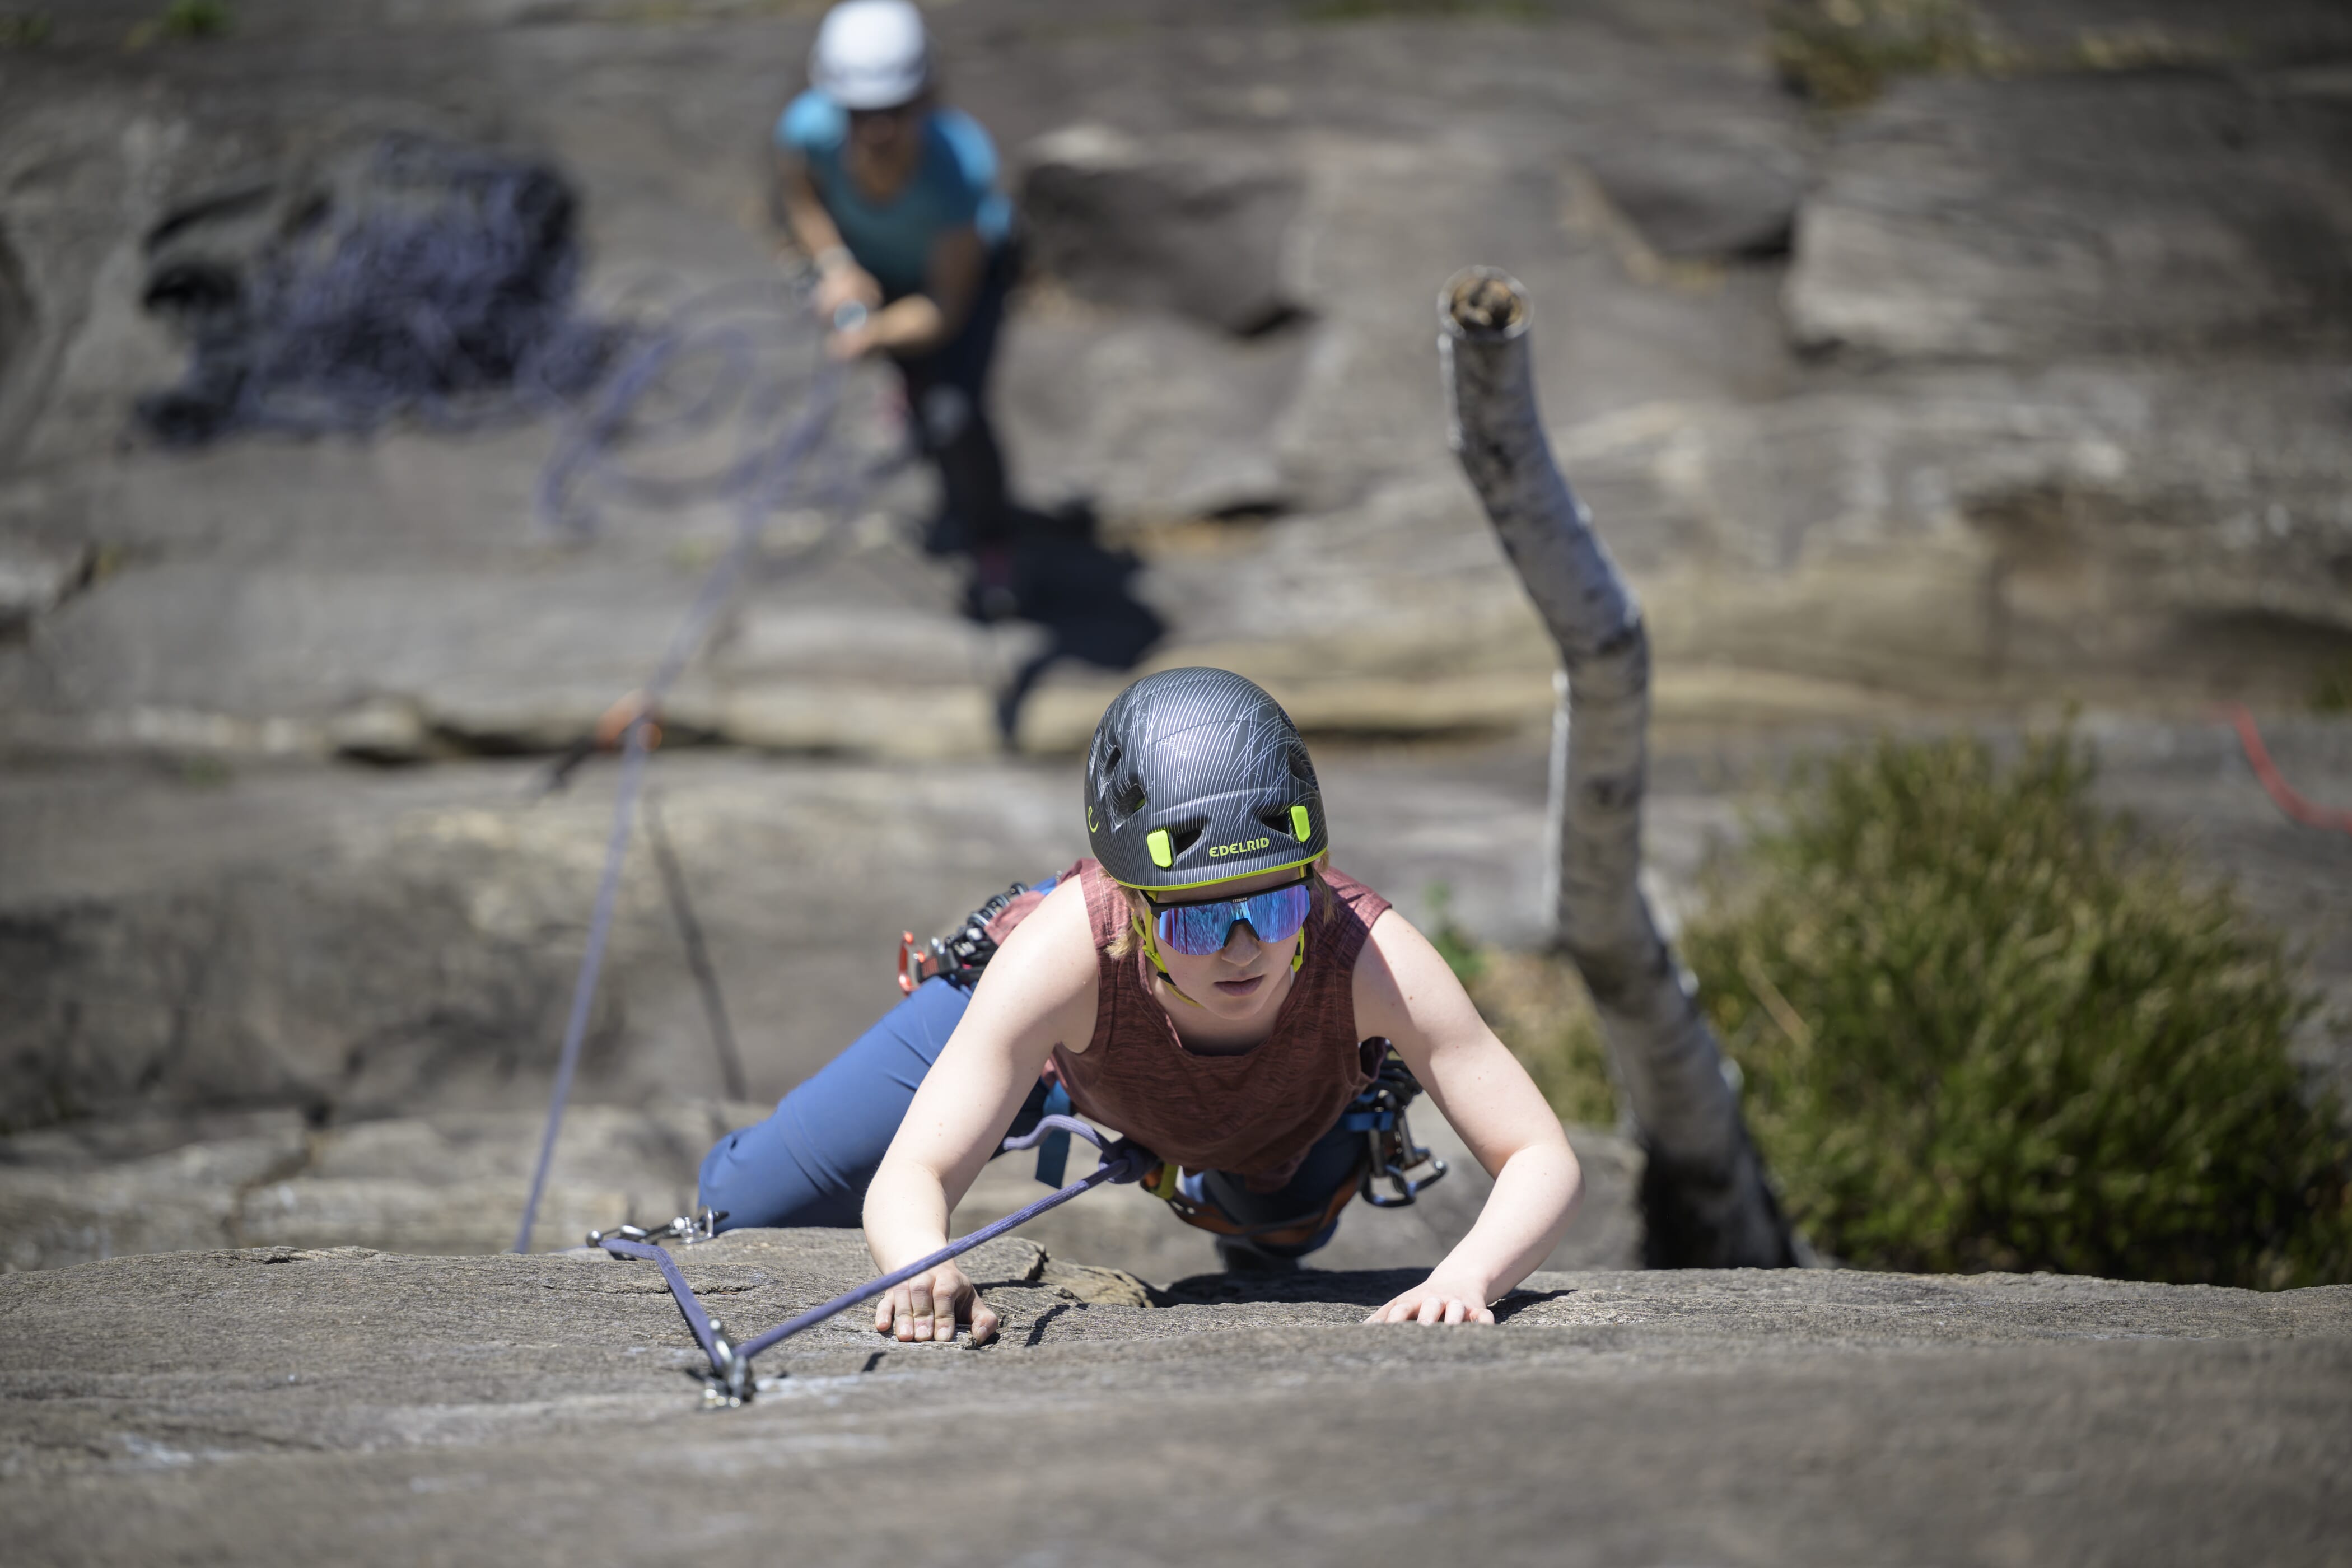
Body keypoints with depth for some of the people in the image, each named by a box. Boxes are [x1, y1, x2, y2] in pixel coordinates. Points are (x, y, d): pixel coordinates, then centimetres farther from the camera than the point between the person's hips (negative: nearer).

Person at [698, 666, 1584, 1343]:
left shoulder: (1369, 957, -46)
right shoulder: (1068, 949, -48)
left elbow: (1541, 1160, -45)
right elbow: (911, 1176, -47)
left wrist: (1465, 1280, -67)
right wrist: (925, 1268, -71)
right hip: (1062, 1039, -1)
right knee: (745, 1204, 4)